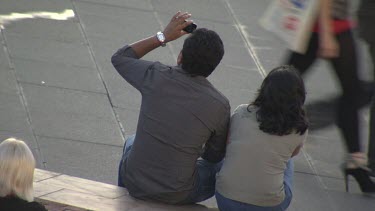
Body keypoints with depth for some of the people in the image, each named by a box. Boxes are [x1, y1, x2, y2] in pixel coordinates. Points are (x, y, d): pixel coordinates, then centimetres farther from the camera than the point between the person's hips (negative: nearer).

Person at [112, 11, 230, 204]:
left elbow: (119, 58, 8)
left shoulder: (156, 76, -14)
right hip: (178, 196, -2)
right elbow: (214, 155, 1)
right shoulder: (220, 105, -16)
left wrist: (163, 36, 7)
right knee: (223, 167, 27)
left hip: (134, 183, 2)